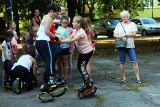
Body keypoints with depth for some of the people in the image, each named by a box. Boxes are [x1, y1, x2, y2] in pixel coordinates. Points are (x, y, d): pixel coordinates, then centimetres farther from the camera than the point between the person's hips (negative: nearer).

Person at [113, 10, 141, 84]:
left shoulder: (132, 24, 6)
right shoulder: (119, 25, 9)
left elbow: (134, 34, -5)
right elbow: (115, 34, 3)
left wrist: (125, 35, -14)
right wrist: (121, 37, -15)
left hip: (130, 46, -1)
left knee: (134, 62, -6)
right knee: (122, 62, 5)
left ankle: (138, 78, -3)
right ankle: (123, 78, 15)